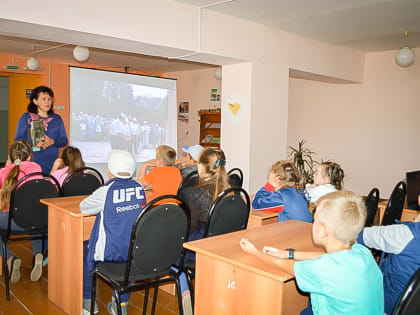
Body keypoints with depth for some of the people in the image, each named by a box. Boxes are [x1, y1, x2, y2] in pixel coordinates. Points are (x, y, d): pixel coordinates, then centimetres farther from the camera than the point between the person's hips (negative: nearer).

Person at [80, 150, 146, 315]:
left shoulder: (106, 191, -18)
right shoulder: (139, 188, -3)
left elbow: (83, 207, -3)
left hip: (110, 252, -4)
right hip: (135, 252, 4)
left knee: (86, 249, 25)